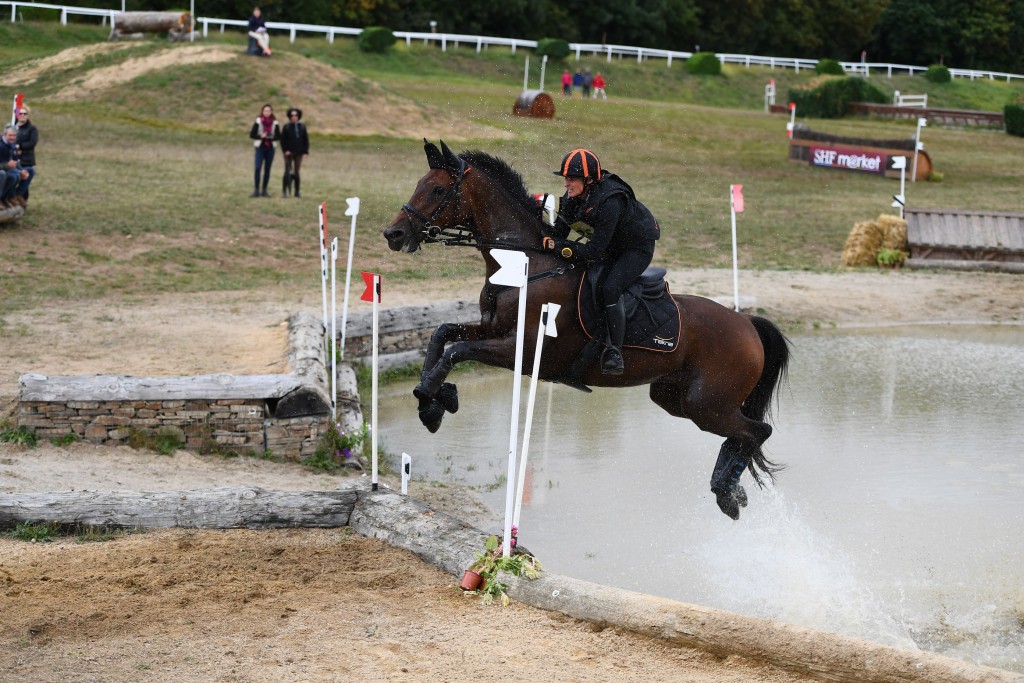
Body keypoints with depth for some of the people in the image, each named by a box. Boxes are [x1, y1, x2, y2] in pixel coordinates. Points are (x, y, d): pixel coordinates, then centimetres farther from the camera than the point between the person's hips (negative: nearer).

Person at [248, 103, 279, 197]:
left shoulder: (275, 123, 5)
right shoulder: (258, 122, 1)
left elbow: (279, 136, 4)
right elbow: (252, 134, 0)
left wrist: (271, 137, -15)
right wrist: (261, 136, -15)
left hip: (270, 148, 2)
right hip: (260, 148, -2)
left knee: (267, 169, 4)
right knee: (257, 168, -12)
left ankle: (264, 190, 10)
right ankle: (256, 190, -10)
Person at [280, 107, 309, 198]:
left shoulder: (302, 126, 5)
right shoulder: (286, 127, -2)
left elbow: (305, 140, 7)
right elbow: (283, 140, -1)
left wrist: (306, 152, 1)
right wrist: (285, 150, -12)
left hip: (299, 153, 2)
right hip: (289, 153, -2)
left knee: (297, 172, 7)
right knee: (288, 171, -7)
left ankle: (297, 191, 12)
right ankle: (284, 190, -3)